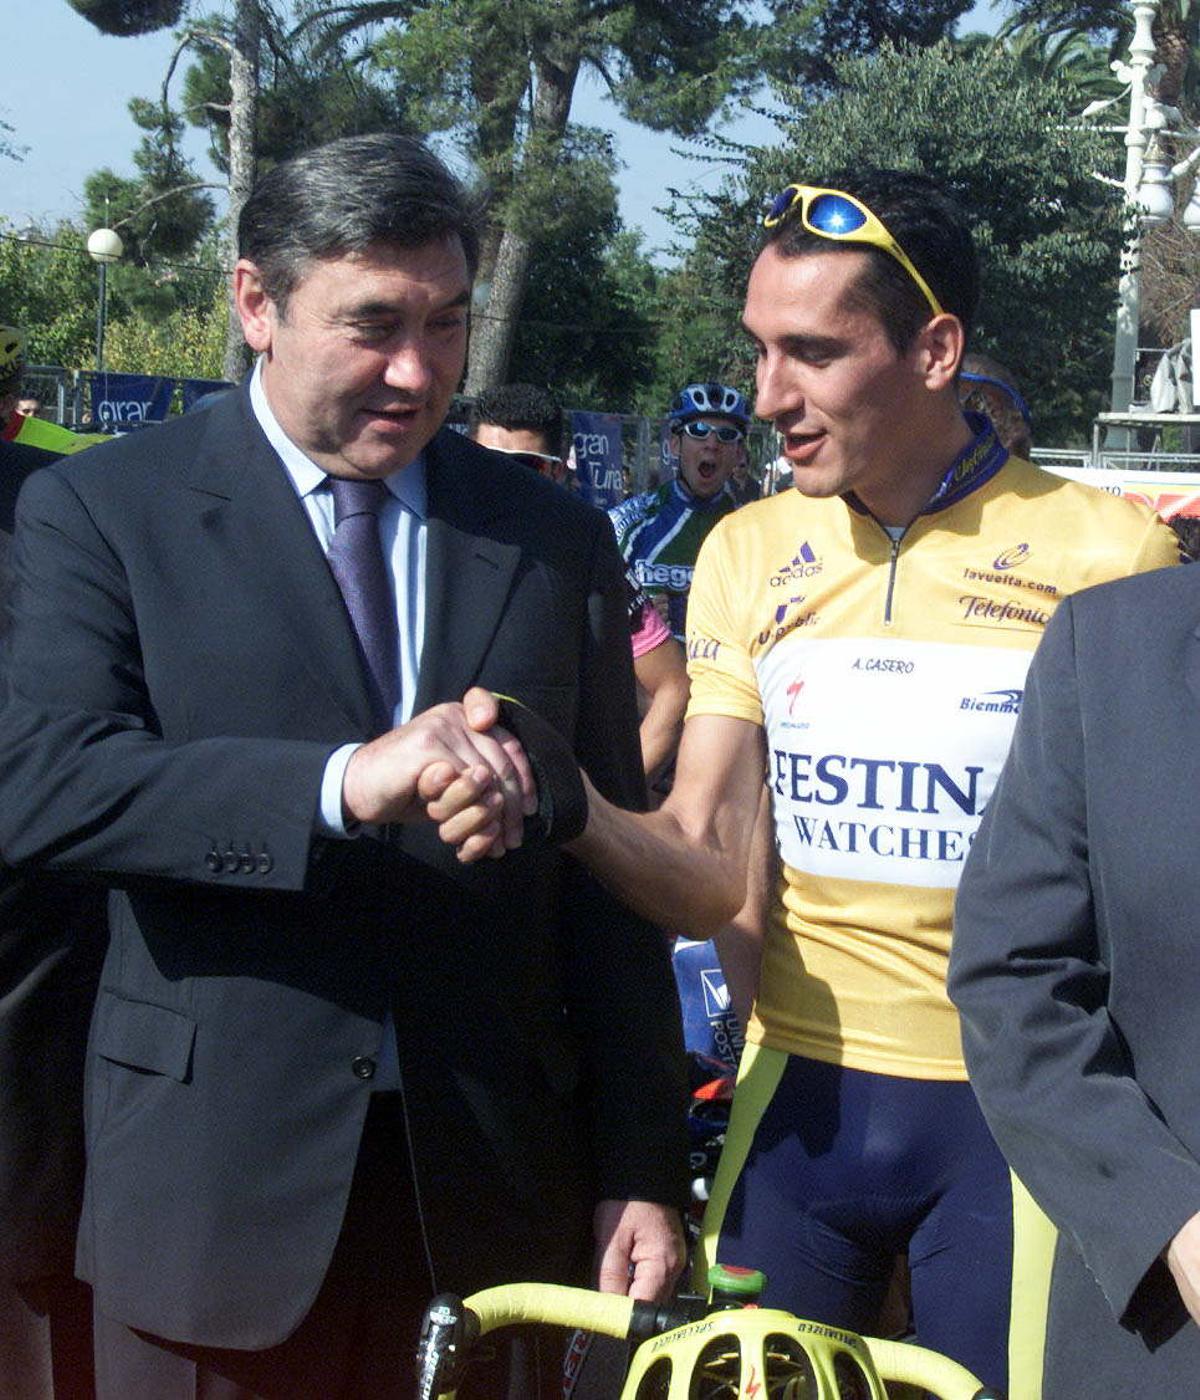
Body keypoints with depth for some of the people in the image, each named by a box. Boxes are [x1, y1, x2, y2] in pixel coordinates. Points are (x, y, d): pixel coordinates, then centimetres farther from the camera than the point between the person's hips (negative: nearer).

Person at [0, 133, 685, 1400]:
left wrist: (640, 1173, 5)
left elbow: (605, 880, 8)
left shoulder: (557, 541, 8)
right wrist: (341, 783, -29)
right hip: (215, 1188, -2)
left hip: (490, 1187, 3)